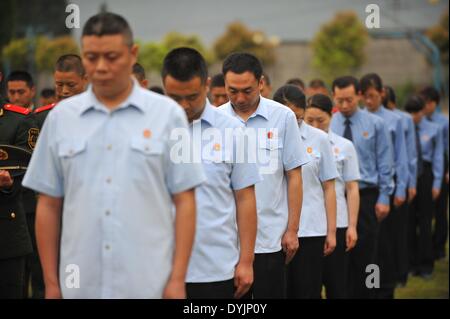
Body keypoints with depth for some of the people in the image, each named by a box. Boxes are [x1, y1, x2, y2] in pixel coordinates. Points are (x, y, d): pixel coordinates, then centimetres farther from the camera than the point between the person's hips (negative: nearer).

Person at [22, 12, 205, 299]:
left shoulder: (168, 114, 1)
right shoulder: (60, 117, 6)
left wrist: (178, 279, -6)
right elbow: (49, 206, 9)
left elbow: (184, 202, 0)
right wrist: (51, 282, 5)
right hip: (80, 286, 2)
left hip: (149, 285, -2)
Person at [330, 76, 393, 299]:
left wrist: (384, 198, -2)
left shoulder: (375, 124, 1)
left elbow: (384, 163, 2)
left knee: (365, 254, 3)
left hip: (366, 196, 0)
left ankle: (364, 294, 12)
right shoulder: (327, 124, 2)